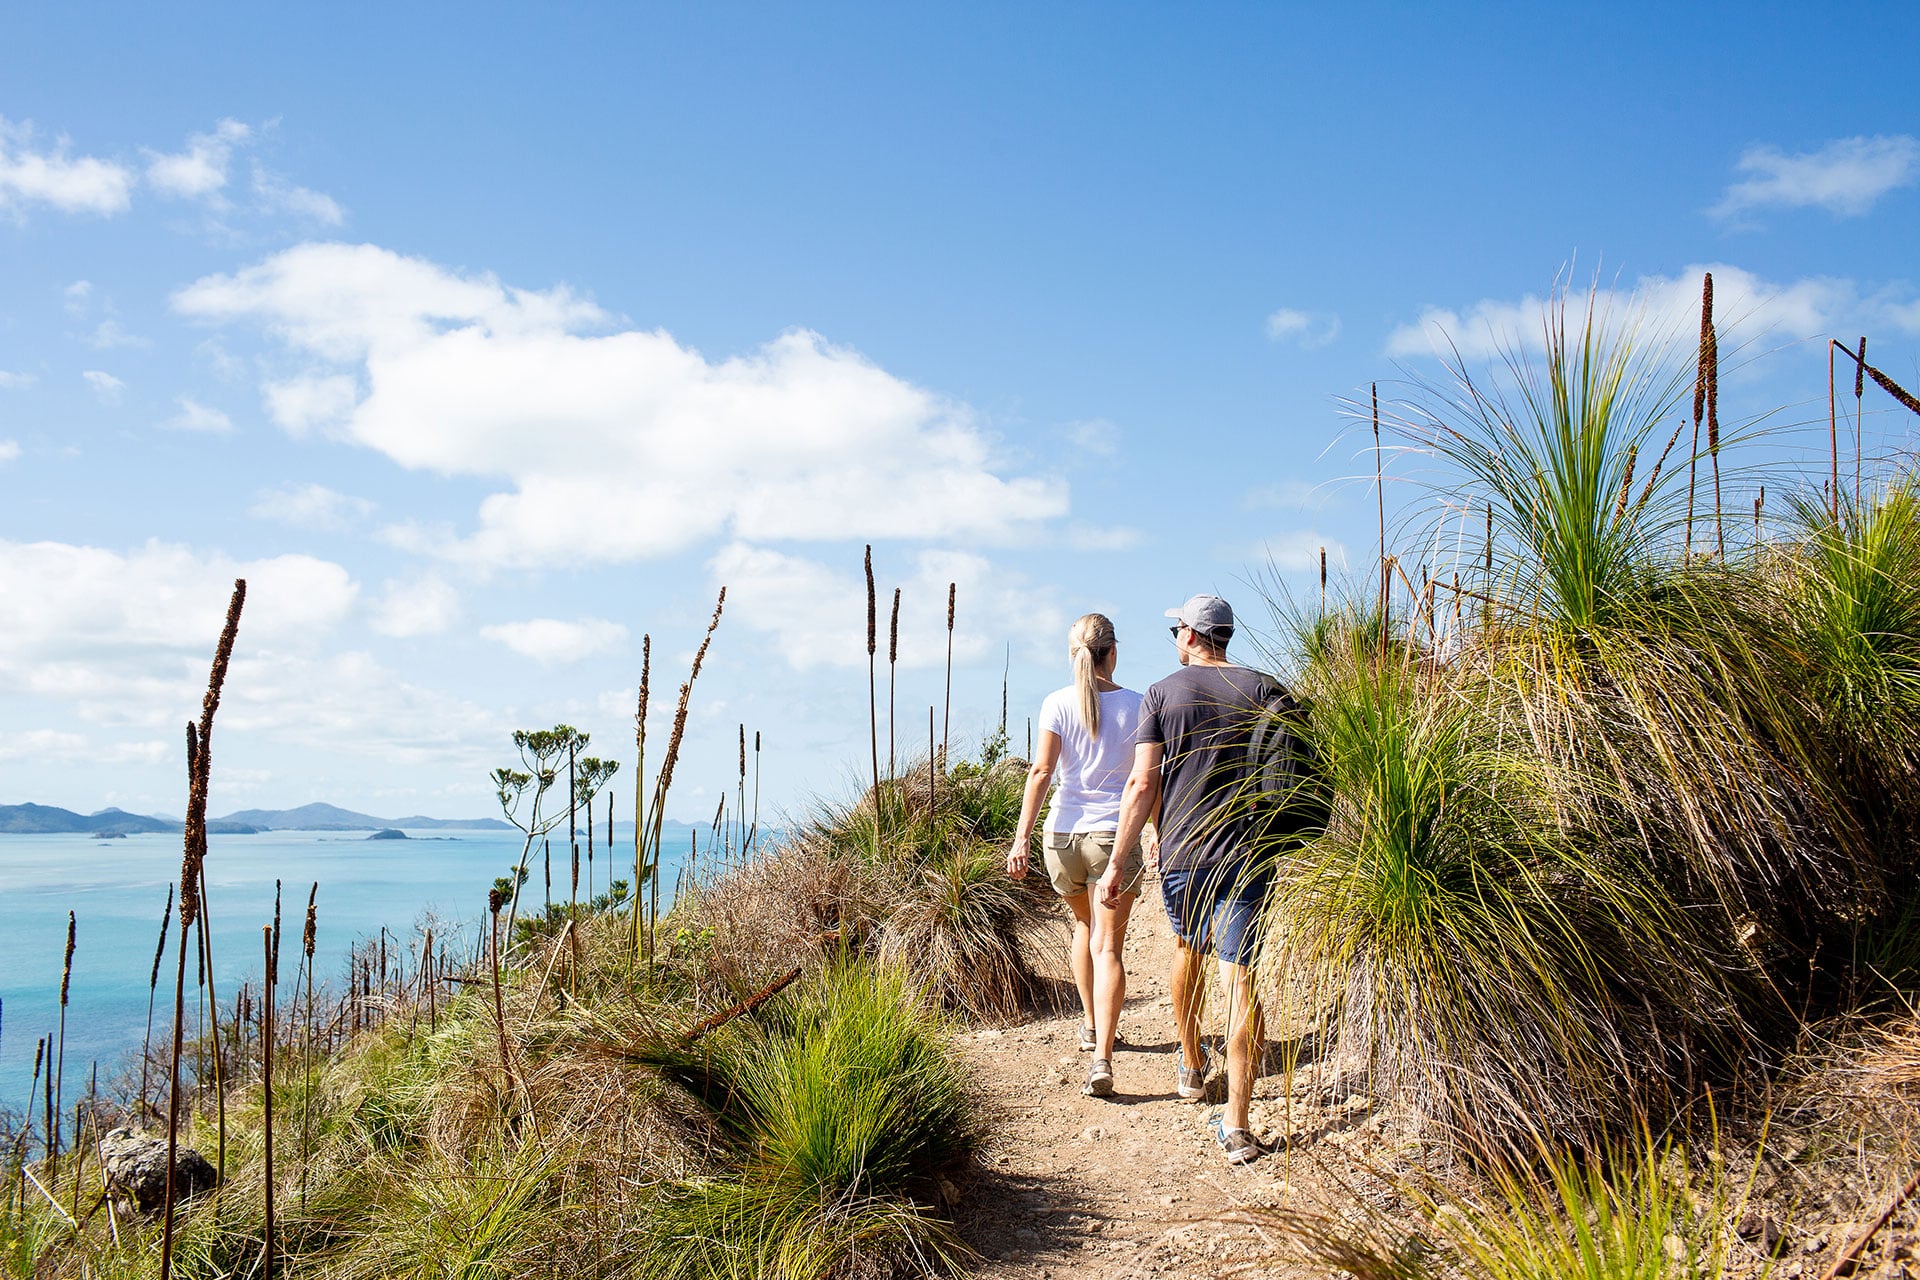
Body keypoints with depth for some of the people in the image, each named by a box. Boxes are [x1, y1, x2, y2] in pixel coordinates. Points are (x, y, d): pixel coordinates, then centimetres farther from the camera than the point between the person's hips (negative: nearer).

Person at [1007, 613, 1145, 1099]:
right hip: (1115, 835, -2)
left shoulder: (1057, 704, -2)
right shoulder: (1135, 706, -1)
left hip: (1063, 833, 2)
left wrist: (1021, 839, -12)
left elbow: (1041, 771, -10)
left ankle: (1092, 1027, 38)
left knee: (1085, 926, 26)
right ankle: (1101, 1056, -15)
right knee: (1108, 946, -1)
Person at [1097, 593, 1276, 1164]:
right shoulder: (1262, 689, 2)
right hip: (1247, 854, 0)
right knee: (1240, 977, -3)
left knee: (1188, 948, 26)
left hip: (1181, 854, 1)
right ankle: (1237, 1123, -7)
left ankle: (1191, 1067, 43)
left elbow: (1143, 784, -7)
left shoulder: (1162, 694, -1)